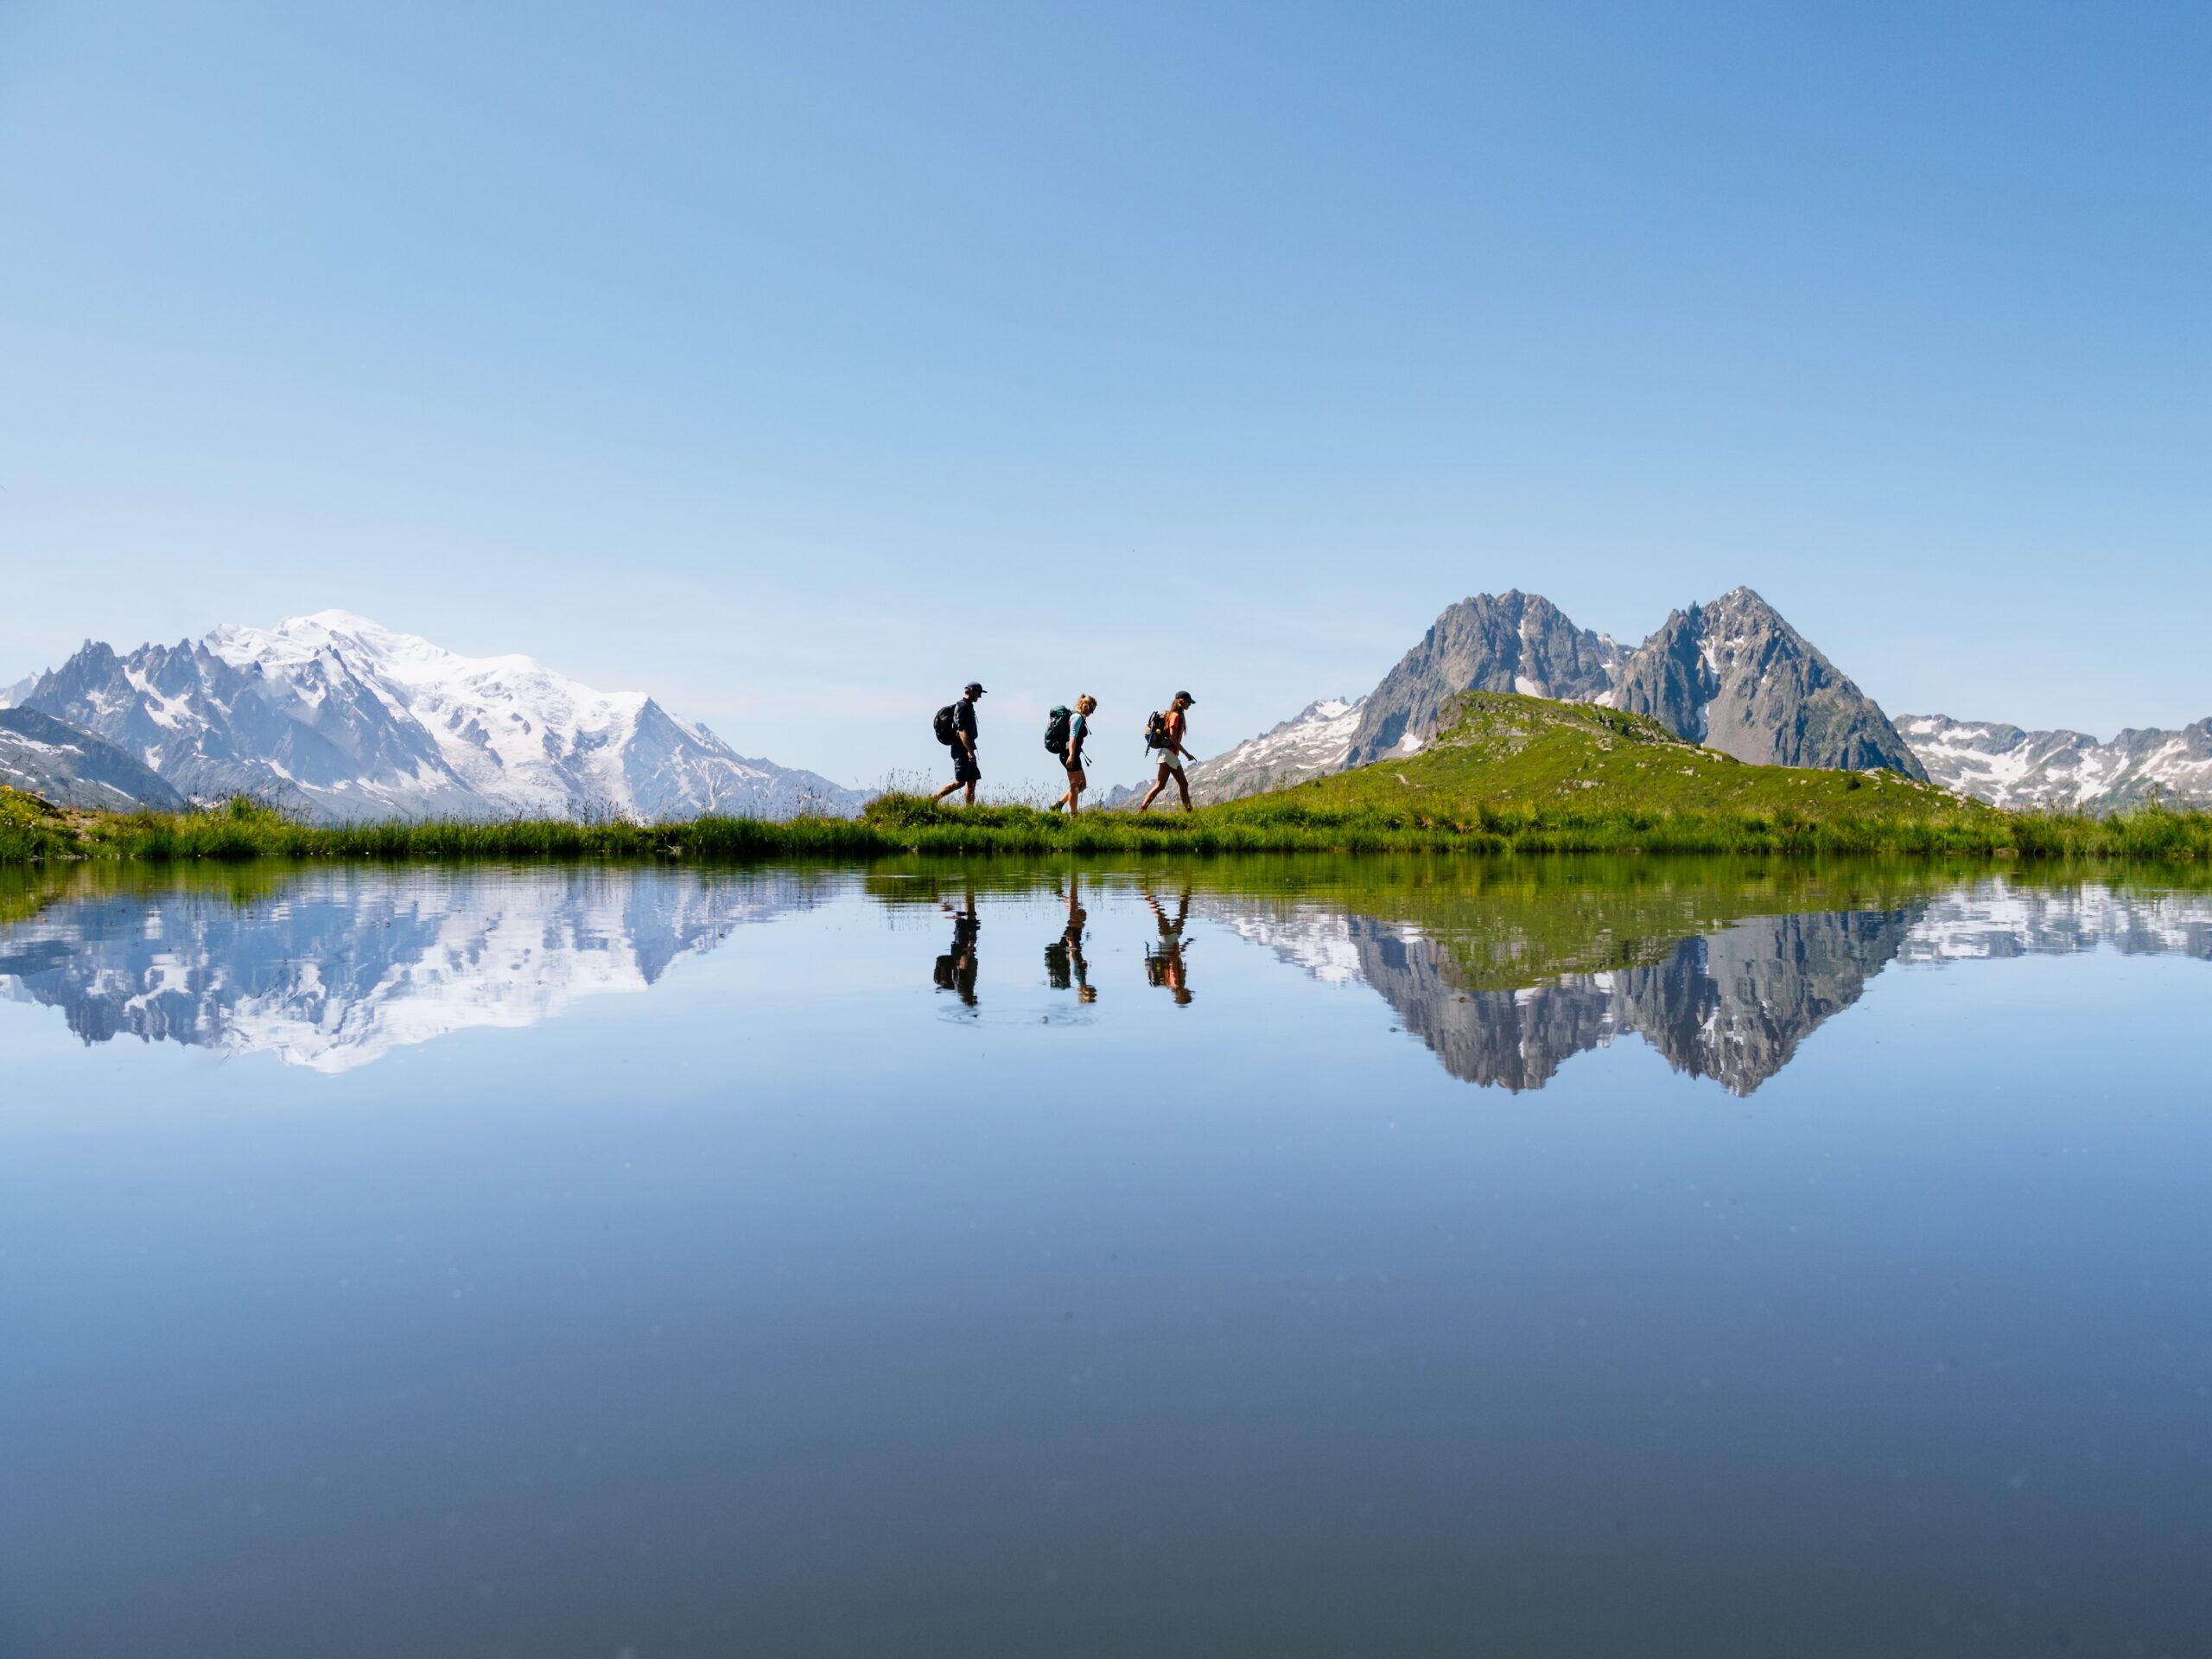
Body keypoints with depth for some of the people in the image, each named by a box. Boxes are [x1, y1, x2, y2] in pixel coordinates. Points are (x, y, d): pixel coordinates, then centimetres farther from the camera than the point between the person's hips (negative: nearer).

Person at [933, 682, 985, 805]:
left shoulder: (968, 706, 19)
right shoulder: (963, 706, -13)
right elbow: (962, 730, -22)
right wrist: (970, 751, -27)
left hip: (966, 750, 10)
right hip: (961, 750, -10)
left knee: (972, 781, 7)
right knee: (959, 782, -12)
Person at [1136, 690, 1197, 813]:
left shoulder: (1179, 716, 18)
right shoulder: (1176, 716, -10)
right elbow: (1173, 738, -17)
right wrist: (1187, 754, -17)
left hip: (1173, 756, 10)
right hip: (1168, 753, -10)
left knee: (1184, 784, 9)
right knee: (1160, 785, -13)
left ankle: (1188, 811, 9)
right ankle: (1141, 810, -14)